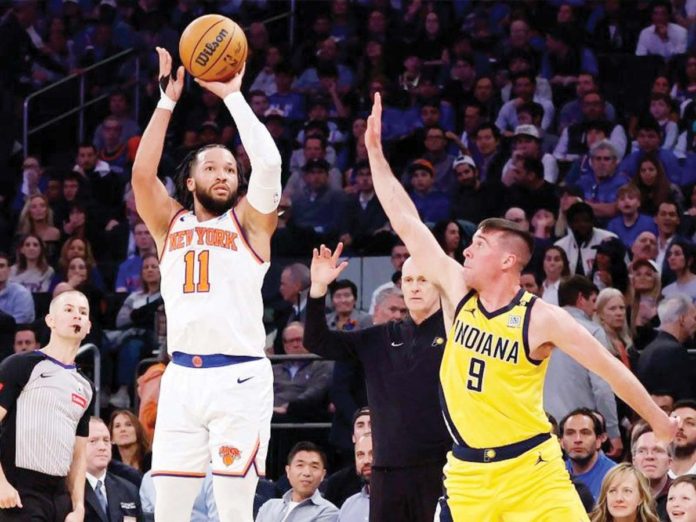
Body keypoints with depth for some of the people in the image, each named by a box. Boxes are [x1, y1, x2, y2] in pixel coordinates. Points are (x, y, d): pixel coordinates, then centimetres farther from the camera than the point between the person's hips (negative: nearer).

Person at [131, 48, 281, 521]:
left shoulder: (249, 221, 9)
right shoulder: (171, 224, 16)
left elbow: (268, 163, -8)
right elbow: (142, 172, 1)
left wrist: (233, 96, -3)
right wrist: (168, 100, 0)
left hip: (240, 378, -3)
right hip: (182, 376, 3)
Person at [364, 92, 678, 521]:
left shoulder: (541, 319, -9)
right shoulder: (457, 291, 1)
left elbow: (609, 368, -1)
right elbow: (407, 223, 1)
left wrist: (658, 420, 5)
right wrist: (375, 151, 0)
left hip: (531, 470, -4)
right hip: (468, 474, 4)